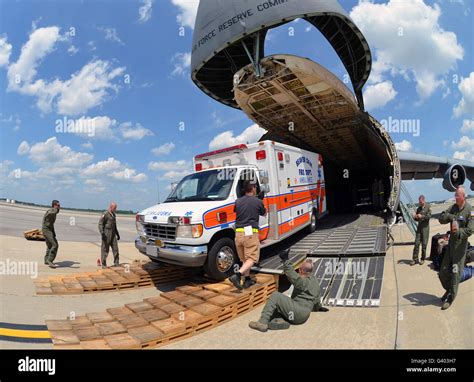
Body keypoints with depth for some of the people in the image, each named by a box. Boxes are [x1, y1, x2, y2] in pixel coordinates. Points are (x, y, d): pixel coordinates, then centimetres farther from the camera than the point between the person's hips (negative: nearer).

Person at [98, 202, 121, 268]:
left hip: (113, 234, 7)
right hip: (106, 234, -7)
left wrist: (117, 234, 25)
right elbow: (100, 224, -13)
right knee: (105, 249, 0)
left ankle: (116, 263, 12)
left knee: (115, 248, 5)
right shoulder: (105, 214, -9)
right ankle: (103, 264, 9)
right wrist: (102, 233, -22)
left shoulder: (113, 215, 15)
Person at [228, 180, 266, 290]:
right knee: (252, 258, -2)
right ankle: (237, 275, -20)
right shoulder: (258, 202, -3)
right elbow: (264, 214, 16)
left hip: (238, 232, 5)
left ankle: (247, 280, 24)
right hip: (251, 233, -5)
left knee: (244, 259, 18)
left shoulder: (238, 201, 7)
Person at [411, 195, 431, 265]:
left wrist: (421, 216, -22)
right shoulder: (419, 208, 14)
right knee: (416, 243, 0)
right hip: (419, 227, 4)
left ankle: (423, 259, 12)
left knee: (424, 244, 0)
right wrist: (415, 217, -1)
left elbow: (429, 216, -13)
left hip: (425, 227, -4)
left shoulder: (428, 207, -1)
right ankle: (415, 259, 3)